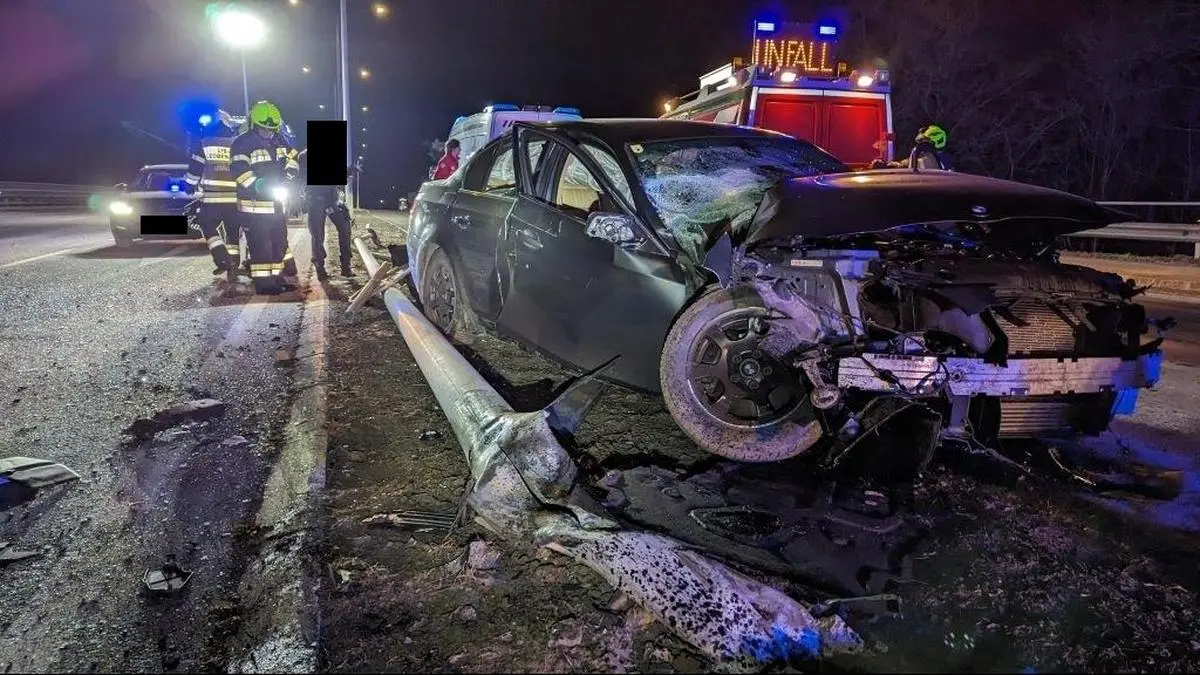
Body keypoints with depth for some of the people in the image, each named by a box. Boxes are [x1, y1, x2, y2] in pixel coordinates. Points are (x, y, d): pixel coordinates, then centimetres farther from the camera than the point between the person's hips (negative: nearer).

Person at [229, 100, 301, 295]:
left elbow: (293, 160, 17)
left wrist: (286, 176, -3)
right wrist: (259, 185, -32)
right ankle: (263, 282, -4)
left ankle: (277, 277, 24)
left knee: (280, 241, 14)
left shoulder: (279, 141, 11)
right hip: (254, 204, -8)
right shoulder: (243, 143, -12)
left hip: (277, 202, 8)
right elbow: (239, 170, -23)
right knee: (261, 243, -8)